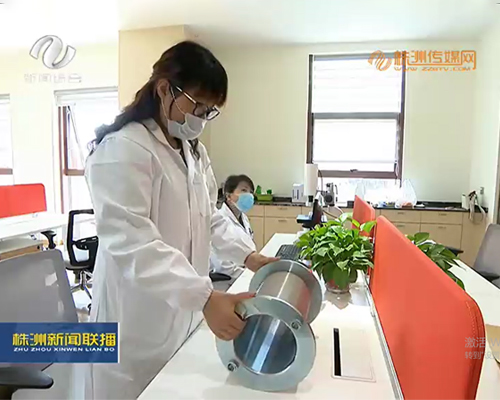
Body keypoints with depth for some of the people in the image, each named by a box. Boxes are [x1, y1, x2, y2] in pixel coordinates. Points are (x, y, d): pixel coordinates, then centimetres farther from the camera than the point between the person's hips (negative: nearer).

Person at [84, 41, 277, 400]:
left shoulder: (194, 150, 10)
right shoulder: (123, 149, -18)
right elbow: (131, 243, -27)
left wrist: (248, 254, -6)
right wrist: (206, 298, -35)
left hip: (183, 313, 7)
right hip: (139, 326, -7)